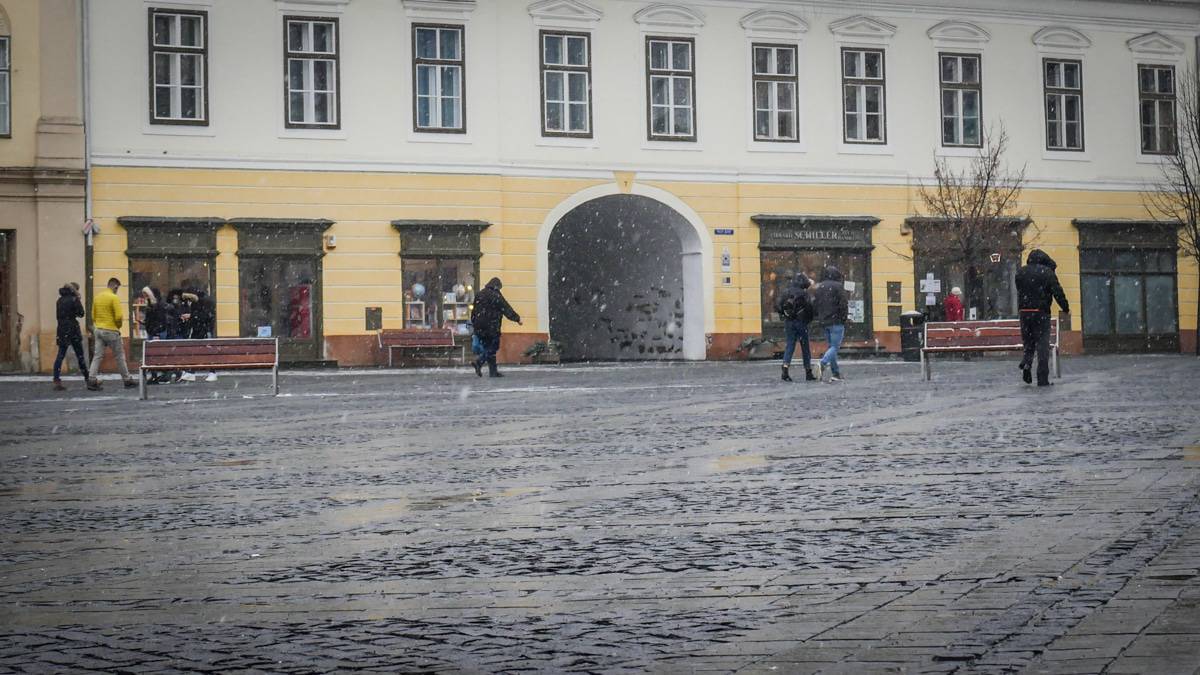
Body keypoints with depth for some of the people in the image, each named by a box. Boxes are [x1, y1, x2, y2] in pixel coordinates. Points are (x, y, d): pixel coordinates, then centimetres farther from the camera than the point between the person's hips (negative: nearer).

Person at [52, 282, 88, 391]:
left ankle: (56, 381, -9)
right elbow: (81, 313, -5)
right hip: (73, 329, -5)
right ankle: (87, 379, 15)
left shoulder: (60, 300, 10)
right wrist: (80, 302, 4)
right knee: (80, 355, 6)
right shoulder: (74, 299, -9)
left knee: (60, 355, 2)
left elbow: (58, 315, 14)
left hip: (61, 329, 5)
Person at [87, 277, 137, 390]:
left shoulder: (97, 297, 8)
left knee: (97, 356, 5)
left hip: (98, 330, 6)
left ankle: (92, 380, -5)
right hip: (111, 331, -6)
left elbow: (93, 316, 11)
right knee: (120, 356, 6)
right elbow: (119, 316, -18)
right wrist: (118, 326, 1)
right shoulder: (114, 298, -13)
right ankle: (127, 380, 15)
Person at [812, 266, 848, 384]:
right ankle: (823, 363, -32)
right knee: (835, 346, -7)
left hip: (824, 322, 6)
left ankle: (836, 373, 10)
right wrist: (844, 317, 0)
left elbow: (814, 305, 11)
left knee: (832, 346, 13)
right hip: (836, 321, -6)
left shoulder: (818, 288, 10)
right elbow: (844, 303, -13)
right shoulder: (838, 286, -8)